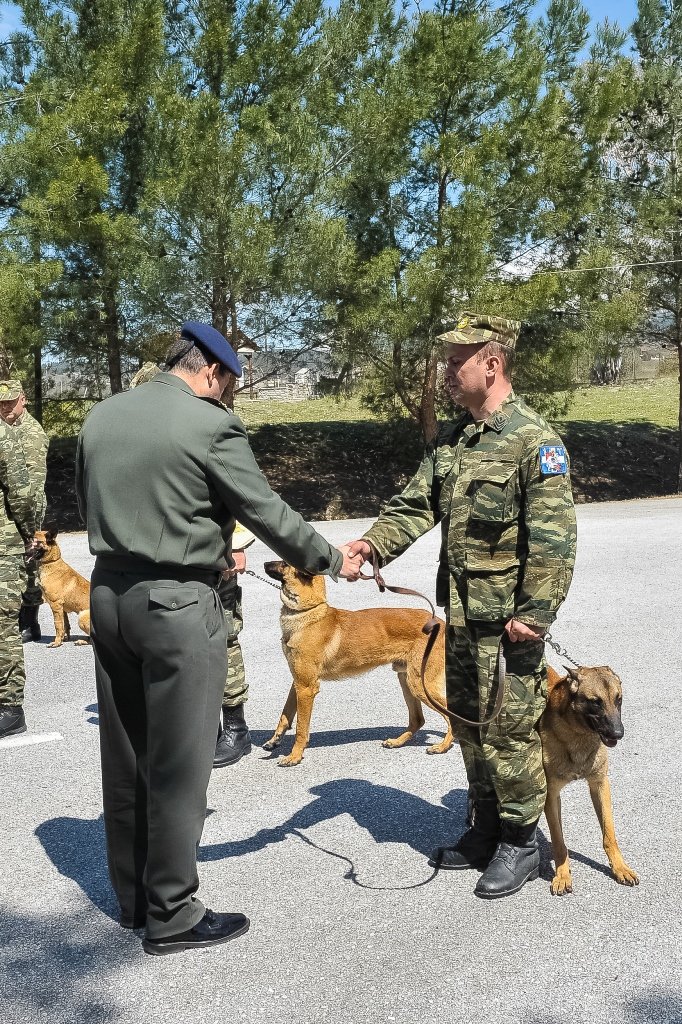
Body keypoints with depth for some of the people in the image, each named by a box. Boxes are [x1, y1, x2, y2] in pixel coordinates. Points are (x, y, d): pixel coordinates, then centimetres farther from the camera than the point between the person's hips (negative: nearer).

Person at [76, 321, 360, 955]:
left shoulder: (101, 416, 8)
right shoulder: (210, 425, -13)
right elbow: (268, 514, -9)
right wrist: (332, 561, 6)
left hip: (108, 592, 7)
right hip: (177, 602, -7)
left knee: (124, 756, 16)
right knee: (178, 763, 4)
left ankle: (133, 896, 30)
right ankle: (171, 916, 16)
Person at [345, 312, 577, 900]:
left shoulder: (534, 438, -14)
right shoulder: (450, 440, 10)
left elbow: (554, 538, -18)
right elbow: (417, 505, 6)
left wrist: (534, 614, -20)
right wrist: (374, 544, -11)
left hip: (508, 619, -8)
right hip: (460, 612, 8)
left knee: (508, 730, 2)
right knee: (469, 724, 18)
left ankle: (520, 842, 21)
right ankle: (485, 829, 35)